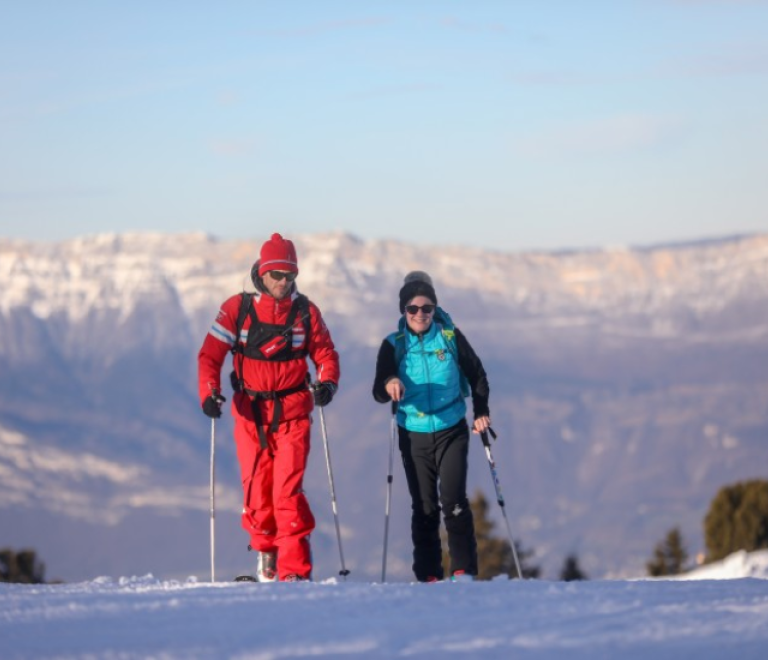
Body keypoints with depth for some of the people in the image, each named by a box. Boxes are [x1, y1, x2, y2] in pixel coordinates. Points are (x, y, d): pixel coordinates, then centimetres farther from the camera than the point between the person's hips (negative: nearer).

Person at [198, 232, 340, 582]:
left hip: (292, 412, -1)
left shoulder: (306, 311, 4)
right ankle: (265, 551, 23)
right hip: (250, 412, 1)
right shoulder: (237, 308, 0)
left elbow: (325, 352, 10)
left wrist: (328, 382, -11)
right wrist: (209, 392, -16)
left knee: (288, 490, -12)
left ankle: (295, 569, -12)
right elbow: (211, 353, -1)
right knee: (256, 488, 2)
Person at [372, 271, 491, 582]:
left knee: (453, 500, -13)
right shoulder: (393, 345, 0)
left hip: (451, 431, -1)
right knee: (424, 507, 4)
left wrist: (481, 413, 1)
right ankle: (428, 575, 9)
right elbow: (379, 392, -11)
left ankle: (464, 570, -9)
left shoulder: (451, 337, -1)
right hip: (413, 436, 1)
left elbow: (477, 376, 11)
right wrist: (389, 385, -33)